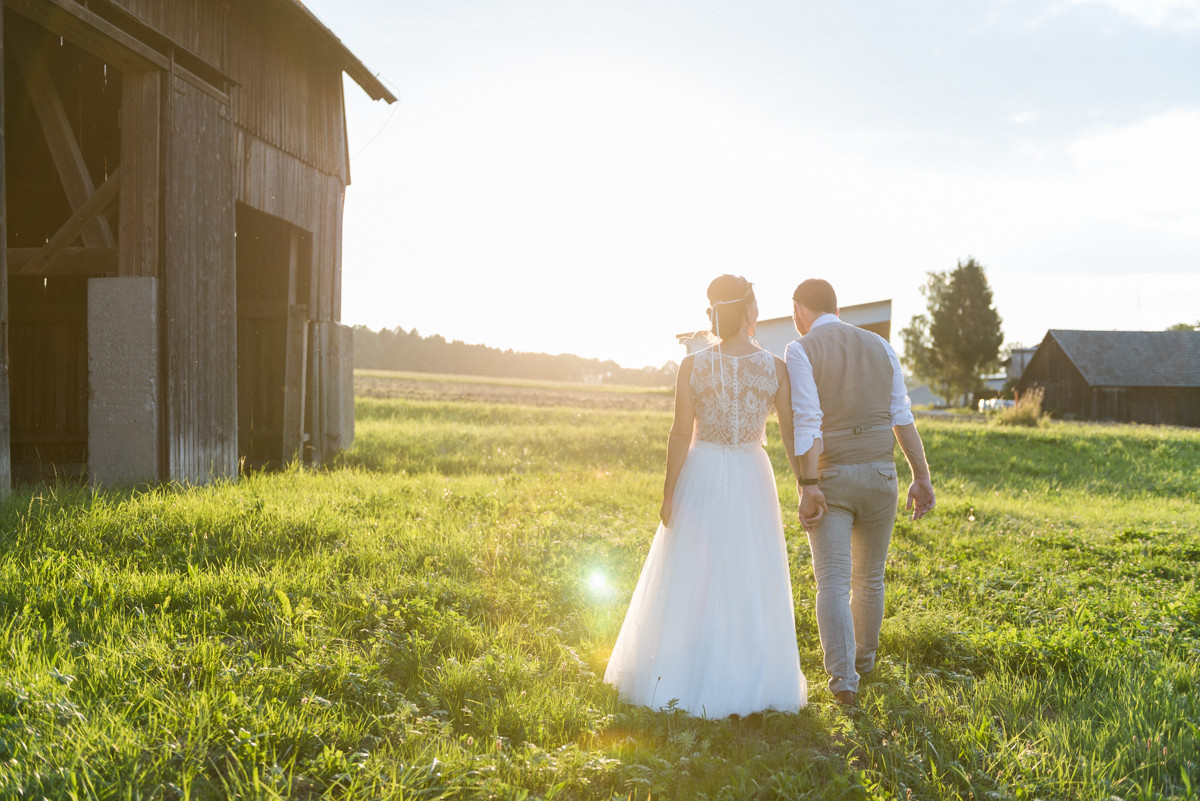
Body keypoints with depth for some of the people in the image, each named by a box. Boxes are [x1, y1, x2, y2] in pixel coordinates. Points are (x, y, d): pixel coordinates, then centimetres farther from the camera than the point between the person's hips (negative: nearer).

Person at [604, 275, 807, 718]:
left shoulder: (692, 365, -10)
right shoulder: (775, 367, -7)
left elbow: (681, 435, -10)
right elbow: (792, 435, -4)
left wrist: (668, 493, -3)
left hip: (700, 479, 0)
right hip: (751, 481, 1)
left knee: (690, 581, 11)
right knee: (750, 584, 12)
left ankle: (681, 679, 21)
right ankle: (750, 679, 22)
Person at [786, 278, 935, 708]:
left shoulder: (800, 352, -6)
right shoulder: (879, 346, 9)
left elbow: (807, 424, -17)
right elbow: (902, 417, 5)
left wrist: (808, 487, -18)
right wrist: (922, 477, 4)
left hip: (829, 478, -4)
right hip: (879, 474, 4)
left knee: (833, 582, -3)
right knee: (869, 577, 19)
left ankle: (843, 680, -13)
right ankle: (862, 659, 36)